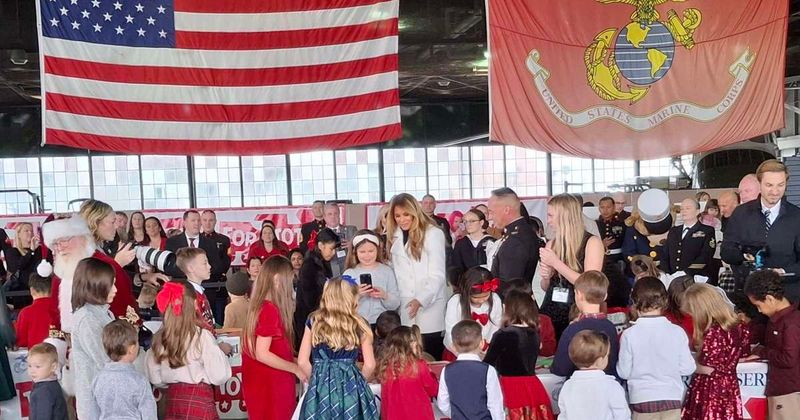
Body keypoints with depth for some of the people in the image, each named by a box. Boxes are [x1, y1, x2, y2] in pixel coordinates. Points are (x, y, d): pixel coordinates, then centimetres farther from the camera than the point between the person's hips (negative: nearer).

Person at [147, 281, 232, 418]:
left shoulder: (159, 338, -3)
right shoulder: (201, 335, -16)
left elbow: (155, 378, 7)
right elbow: (219, 376, -14)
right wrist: (222, 352, 3)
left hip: (172, 400, 5)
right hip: (199, 400, -5)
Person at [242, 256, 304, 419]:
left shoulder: (260, 306, 7)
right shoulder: (270, 310, -20)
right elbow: (262, 354, -23)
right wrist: (296, 368, -16)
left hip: (263, 381, 9)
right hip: (271, 384, -9)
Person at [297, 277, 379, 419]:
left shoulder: (313, 321, 2)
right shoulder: (359, 324, 0)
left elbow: (302, 361, 2)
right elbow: (369, 365, 1)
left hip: (321, 387, 1)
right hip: (350, 387, -1)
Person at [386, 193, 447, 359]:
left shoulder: (433, 234, -3)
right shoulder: (393, 237, 14)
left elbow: (437, 275, -8)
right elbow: (394, 273, 11)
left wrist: (421, 300, -19)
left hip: (429, 307, -4)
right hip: (404, 310, 4)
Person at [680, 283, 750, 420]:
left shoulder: (713, 332, -22)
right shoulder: (735, 326, 3)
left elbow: (708, 368, -19)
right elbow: (744, 353, 19)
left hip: (710, 391, -8)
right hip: (729, 388, 8)